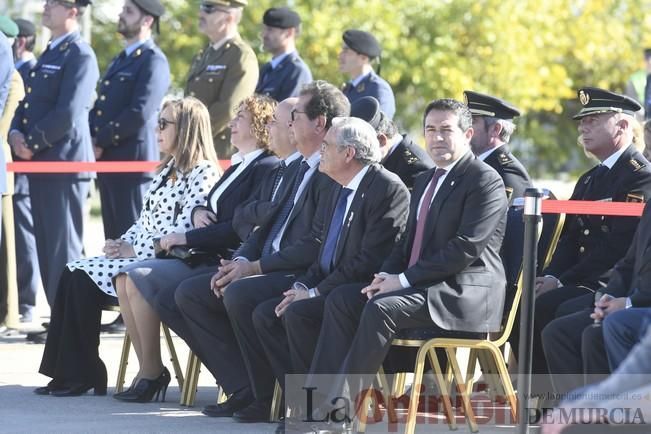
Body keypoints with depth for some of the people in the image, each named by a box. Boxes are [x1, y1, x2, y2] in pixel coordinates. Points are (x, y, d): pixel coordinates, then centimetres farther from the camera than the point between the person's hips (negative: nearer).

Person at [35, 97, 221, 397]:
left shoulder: (202, 173, -9)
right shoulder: (167, 170, 21)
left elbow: (183, 232, -18)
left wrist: (134, 250, -15)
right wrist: (122, 244, 1)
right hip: (139, 256, 9)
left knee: (82, 279, -21)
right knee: (74, 275, -9)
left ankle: (82, 375, -12)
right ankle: (70, 373, -12)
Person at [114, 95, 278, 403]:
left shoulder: (267, 169, -11)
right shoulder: (237, 169, 21)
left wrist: (188, 237, -15)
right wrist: (198, 213, 3)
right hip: (202, 258, 10)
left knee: (140, 280, -20)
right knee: (127, 279, -5)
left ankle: (151, 372, -8)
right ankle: (146, 369, -4)